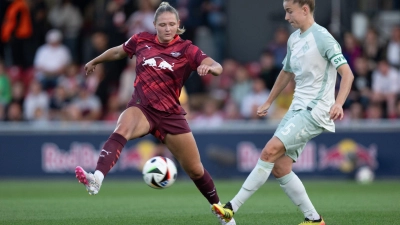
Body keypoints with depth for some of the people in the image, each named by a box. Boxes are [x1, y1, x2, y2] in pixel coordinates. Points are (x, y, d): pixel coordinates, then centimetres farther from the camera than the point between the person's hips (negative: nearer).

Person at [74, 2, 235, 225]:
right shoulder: (141, 41, 2)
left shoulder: (186, 49, -4)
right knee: (121, 131, -36)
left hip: (171, 114, 0)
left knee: (195, 170, 7)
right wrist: (94, 62, 37)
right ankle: (96, 179, -57)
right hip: (142, 108, 0)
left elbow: (218, 67, -17)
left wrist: (209, 67, -41)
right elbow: (118, 51, 23)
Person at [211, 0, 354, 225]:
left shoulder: (322, 38, -12)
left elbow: (347, 73, -18)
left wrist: (338, 103, -32)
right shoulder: (294, 39, 13)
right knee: (280, 168, 1)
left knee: (270, 151, -19)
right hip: (297, 109, 9)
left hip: (315, 112, -9)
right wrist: (268, 103, 32)